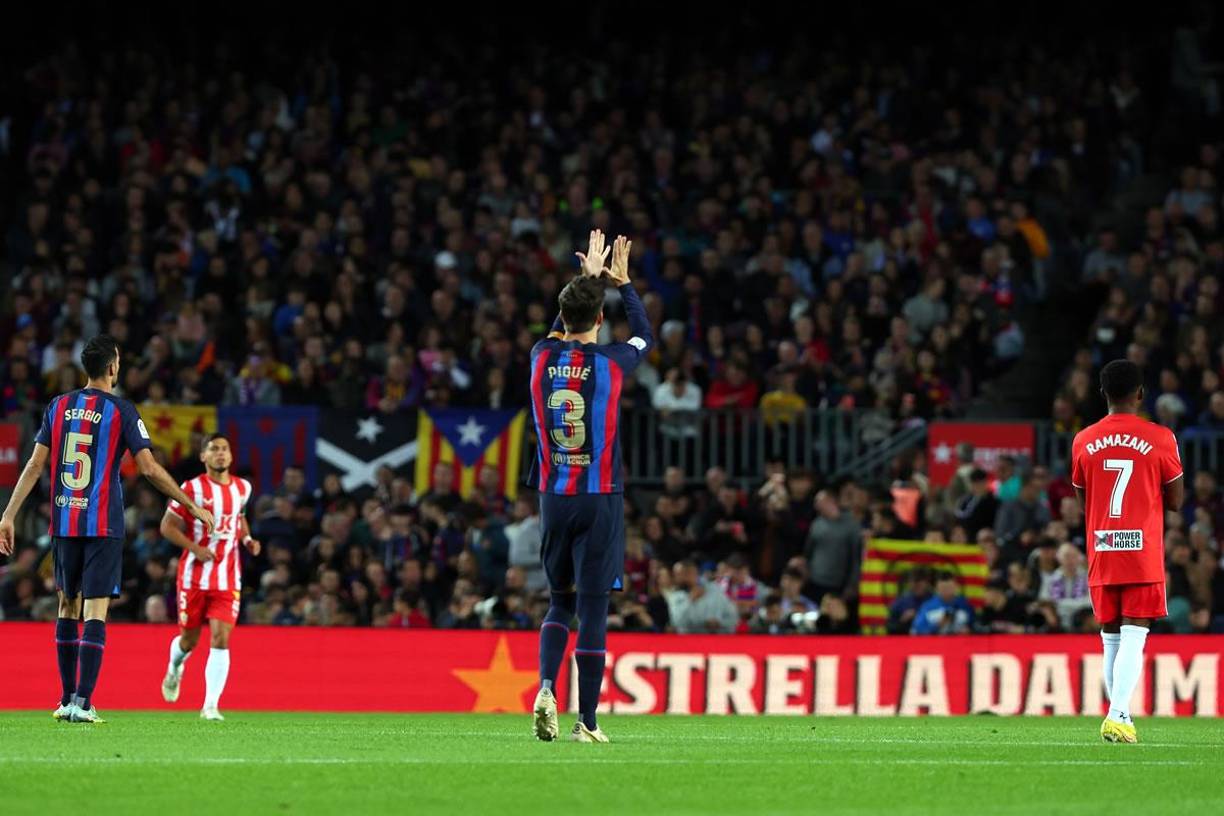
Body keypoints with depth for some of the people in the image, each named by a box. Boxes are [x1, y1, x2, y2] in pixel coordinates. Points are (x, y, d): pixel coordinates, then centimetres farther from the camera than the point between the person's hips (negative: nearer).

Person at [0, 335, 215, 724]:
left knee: (68, 607, 15)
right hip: (103, 525, -4)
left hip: (63, 523, 4)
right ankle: (82, 702, -13)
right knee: (95, 612, -5)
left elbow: (35, 465, 4)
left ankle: (67, 699, 18)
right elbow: (149, 468, -8)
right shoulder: (121, 411, -5)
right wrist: (193, 507, -1)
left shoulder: (58, 407, 6)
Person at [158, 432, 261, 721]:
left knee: (221, 638, -12)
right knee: (189, 638, 9)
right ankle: (174, 668, 45)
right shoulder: (192, 488, -8)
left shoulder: (242, 488, 7)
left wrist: (247, 539, 7)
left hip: (227, 578, 2)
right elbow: (167, 526, -5)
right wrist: (195, 548, -17)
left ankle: (210, 705, -13)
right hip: (194, 575, -2)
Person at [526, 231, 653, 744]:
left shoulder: (543, 357, 1)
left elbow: (560, 330, 26)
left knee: (560, 602, 16)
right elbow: (644, 334, 17)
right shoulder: (611, 362, -6)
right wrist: (622, 282, 29)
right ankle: (586, 722, -2)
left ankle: (546, 688, -8)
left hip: (554, 498, 3)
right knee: (593, 609, -1)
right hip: (600, 499, -3)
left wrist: (588, 277, 35)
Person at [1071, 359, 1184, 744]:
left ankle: (1119, 716, 14)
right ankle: (1117, 715, -20)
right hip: (1143, 554, -3)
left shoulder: (1083, 441, 5)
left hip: (1100, 552, 3)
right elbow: (1176, 500, 2)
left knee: (1111, 638, 13)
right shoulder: (1160, 439, -5)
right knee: (1133, 637, -7)